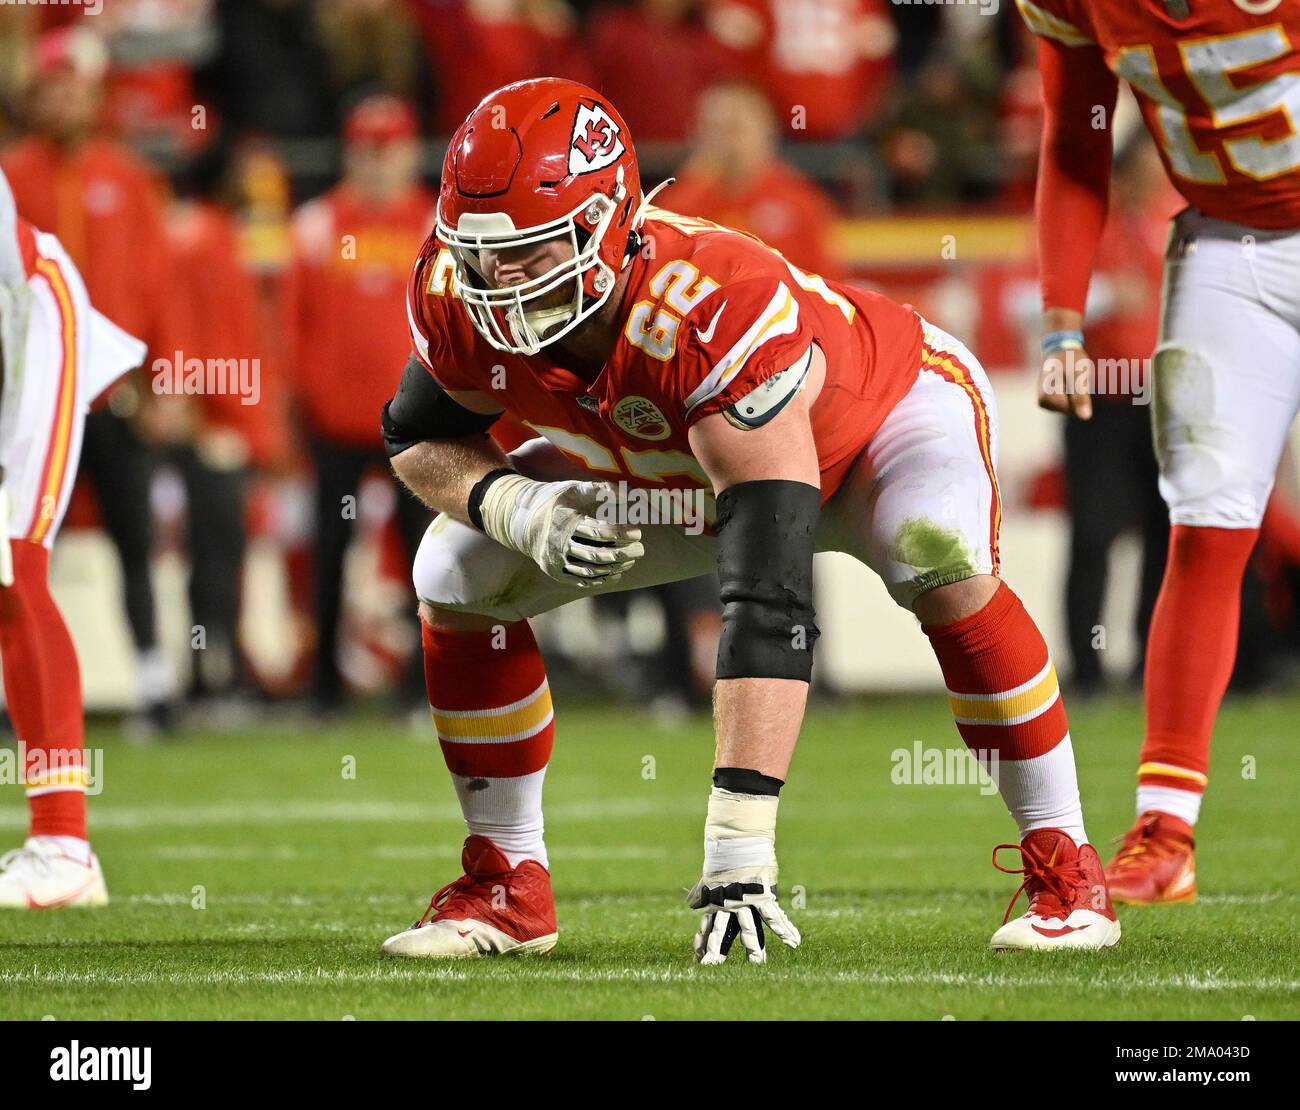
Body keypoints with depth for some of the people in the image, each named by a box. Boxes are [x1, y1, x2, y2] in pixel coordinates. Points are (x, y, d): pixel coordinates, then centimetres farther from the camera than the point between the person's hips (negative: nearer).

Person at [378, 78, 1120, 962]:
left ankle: (1063, 865, -20)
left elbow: (771, 602, -50)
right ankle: (509, 888, 7)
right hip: (675, 471, 6)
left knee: (942, 565, -36)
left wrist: (738, 841, -55)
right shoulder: (457, 297, -29)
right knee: (459, 577, -7)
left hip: (894, 402, -6)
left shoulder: (718, 316, -46)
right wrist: (515, 509, -31)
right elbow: (420, 436, -6)